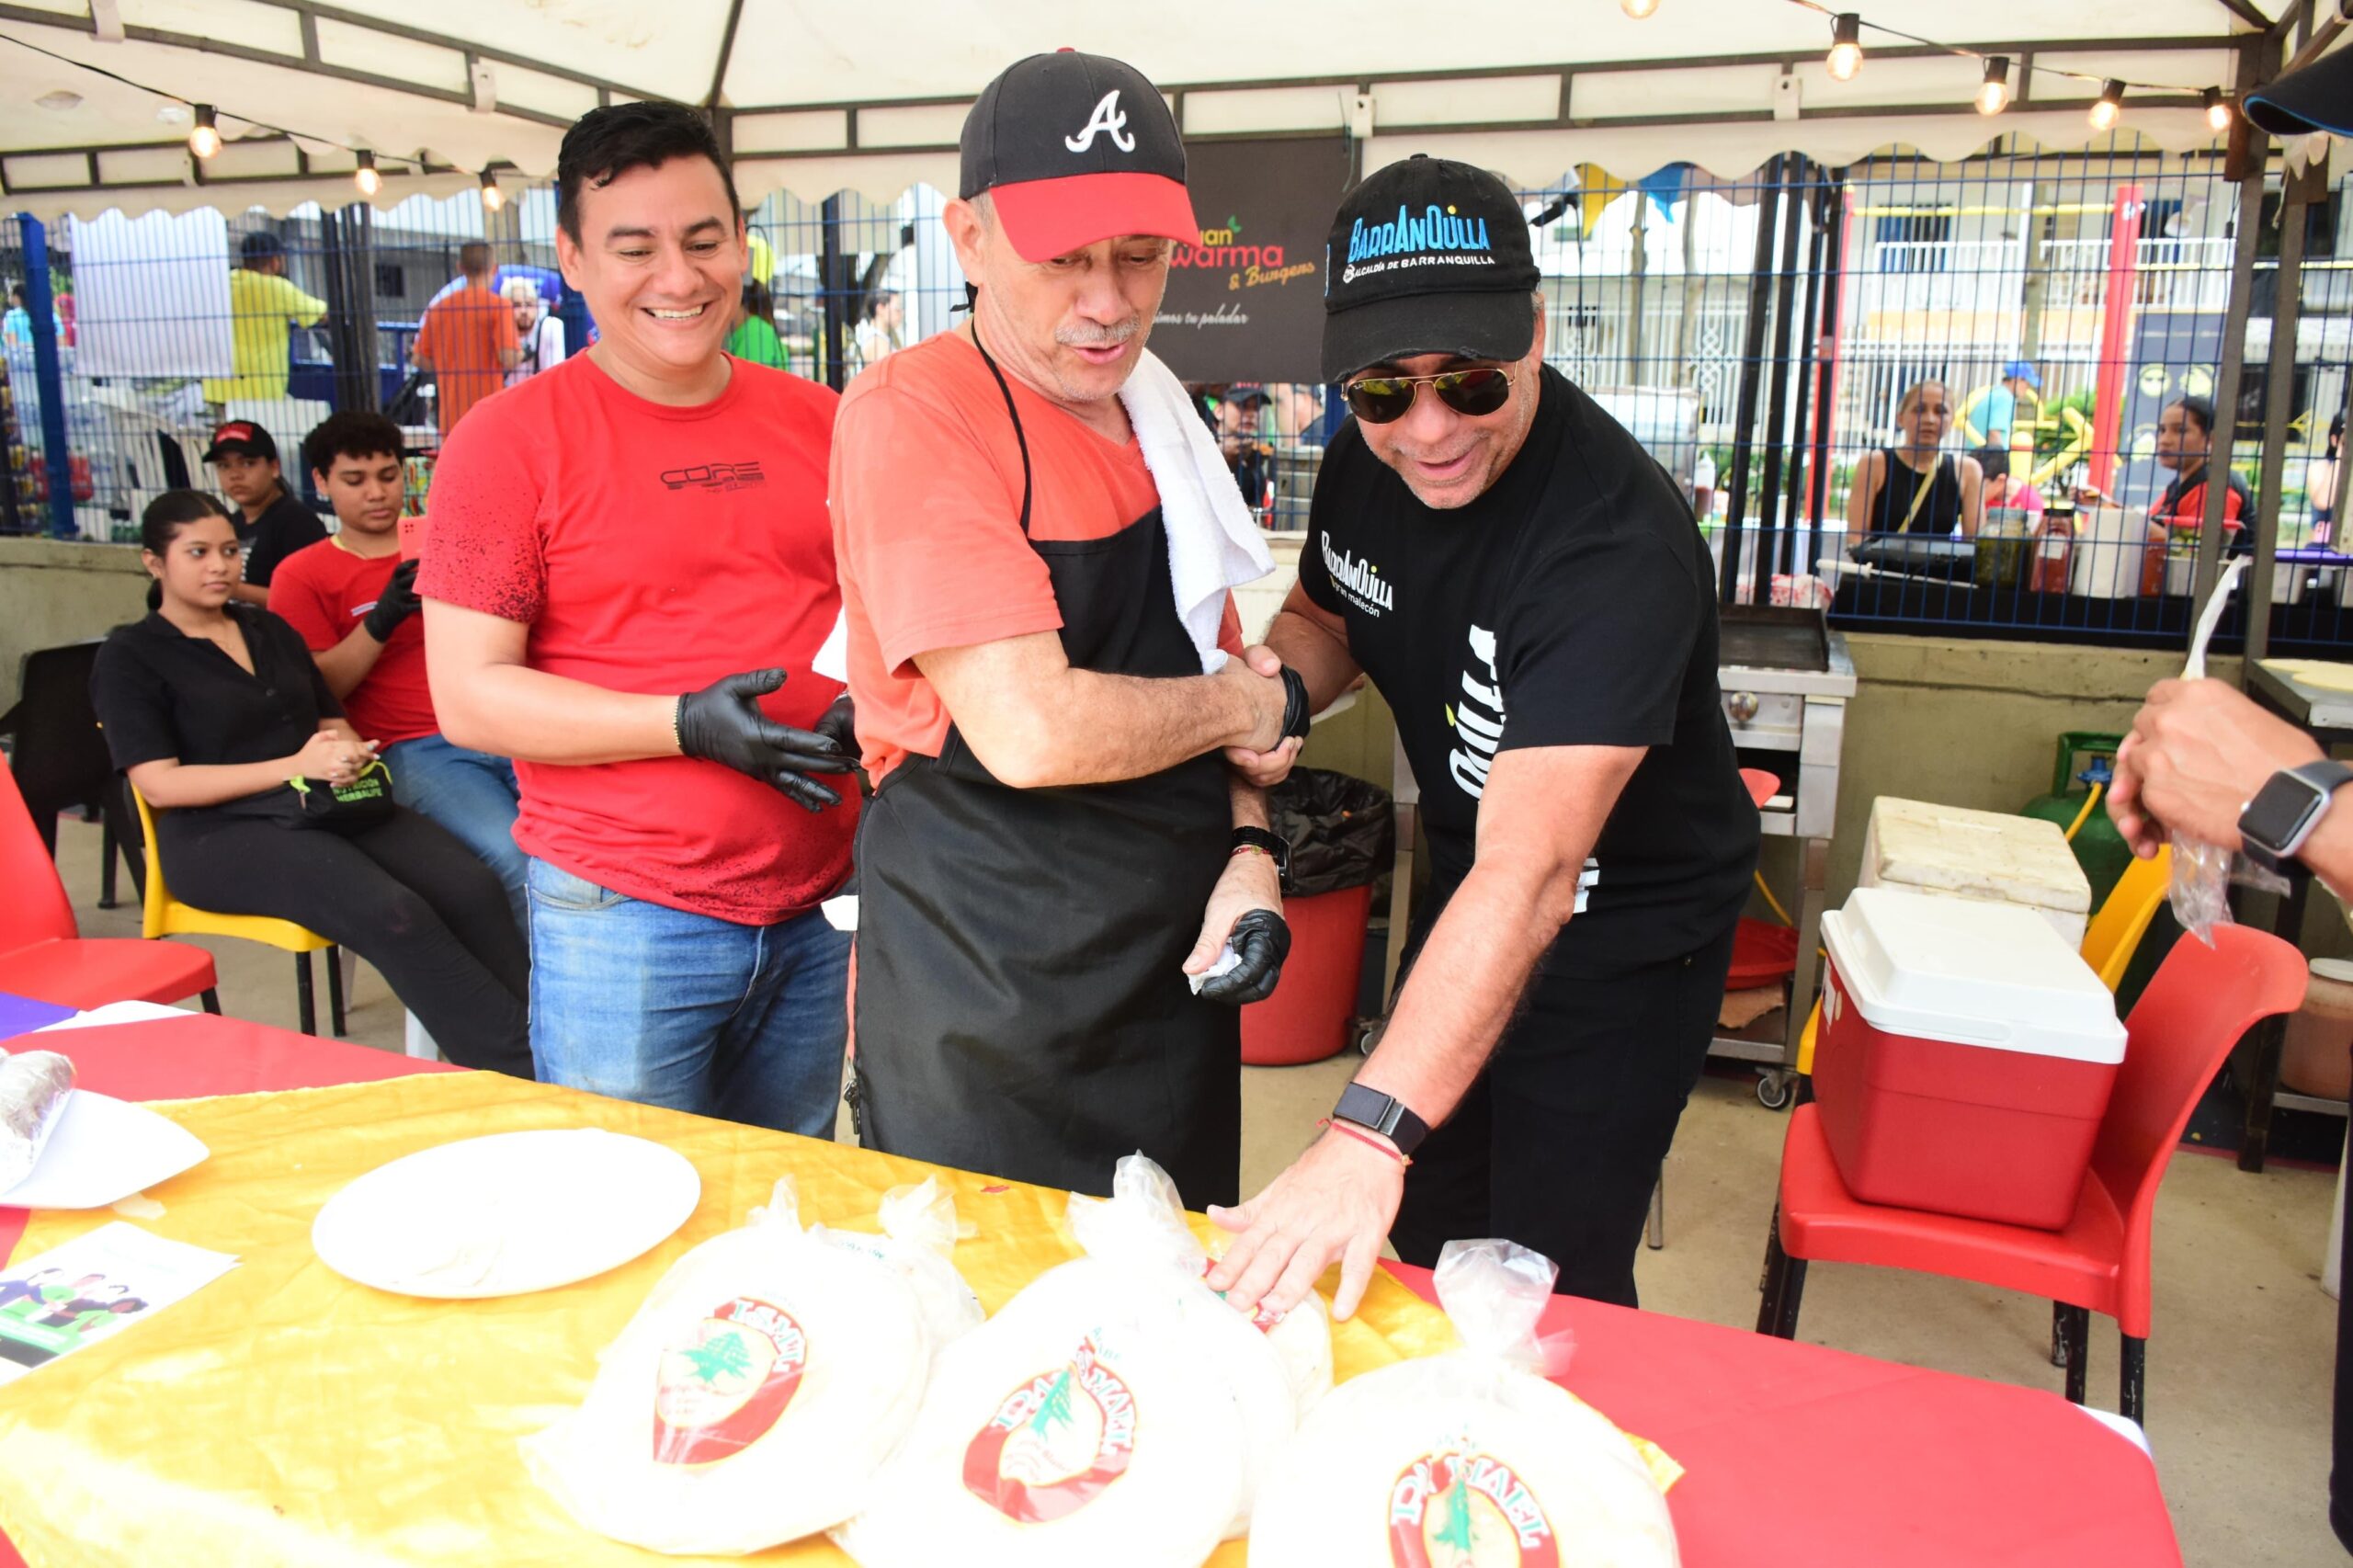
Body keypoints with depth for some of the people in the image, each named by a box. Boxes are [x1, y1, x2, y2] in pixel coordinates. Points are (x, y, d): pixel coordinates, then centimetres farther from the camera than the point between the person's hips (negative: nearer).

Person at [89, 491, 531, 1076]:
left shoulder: (270, 630, 22)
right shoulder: (129, 657, 5)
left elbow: (332, 719, 24)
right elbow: (159, 784, -6)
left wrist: (350, 751, -2)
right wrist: (292, 768, -15)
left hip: (330, 804, 6)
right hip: (221, 831, -6)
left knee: (471, 887, -27)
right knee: (393, 914, -34)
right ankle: (523, 1069, -35)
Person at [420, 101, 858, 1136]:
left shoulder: (819, 423, 7)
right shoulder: (511, 441, -5)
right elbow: (469, 698, -9)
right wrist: (688, 723, -20)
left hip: (819, 912, 4)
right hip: (624, 921, -4)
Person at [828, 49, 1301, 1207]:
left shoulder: (1158, 416, 9)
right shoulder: (916, 413, -16)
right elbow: (1031, 731, -26)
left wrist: (1247, 850, -1)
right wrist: (1251, 704, -10)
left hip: (1171, 977, 7)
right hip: (982, 1010, -7)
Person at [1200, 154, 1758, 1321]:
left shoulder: (1615, 540, -35)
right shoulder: (1368, 460, -11)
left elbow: (1531, 873, -45)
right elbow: (1322, 614, 11)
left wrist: (1368, 1134, -54)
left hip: (1624, 931, -7)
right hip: (1460, 892, 7)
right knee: (1418, 1238, 22)